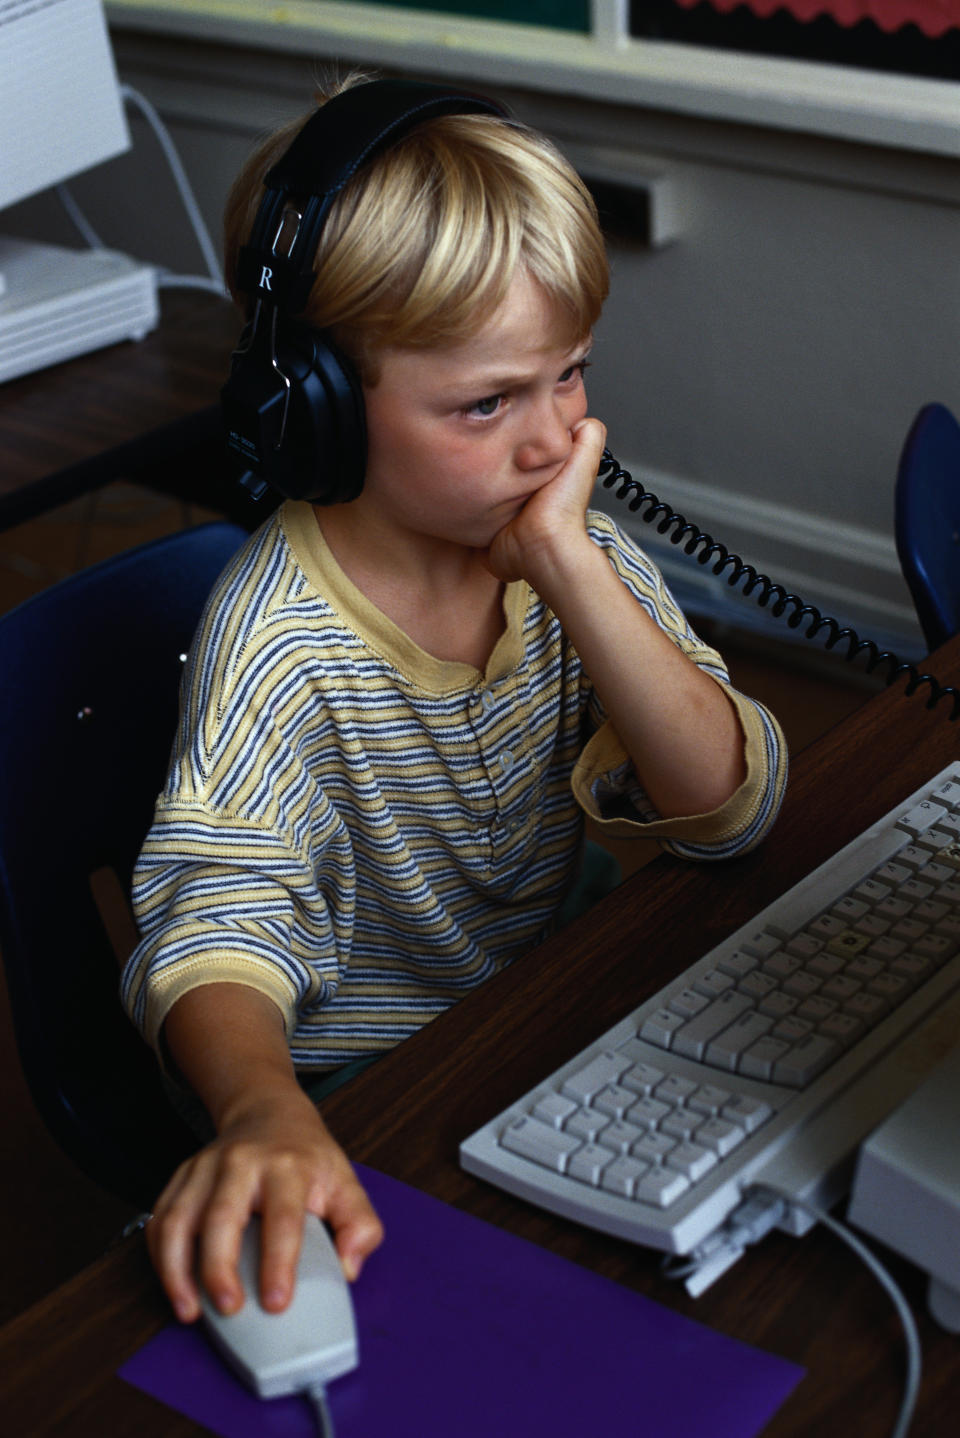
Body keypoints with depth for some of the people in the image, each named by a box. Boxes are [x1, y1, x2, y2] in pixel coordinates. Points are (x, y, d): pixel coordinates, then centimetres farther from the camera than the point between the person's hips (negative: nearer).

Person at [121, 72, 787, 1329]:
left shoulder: (580, 559, -6)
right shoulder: (279, 635, -21)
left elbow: (731, 810, -16)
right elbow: (223, 919, -31)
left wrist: (565, 561, -26)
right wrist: (264, 1113, -53)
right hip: (357, 1110, -5)